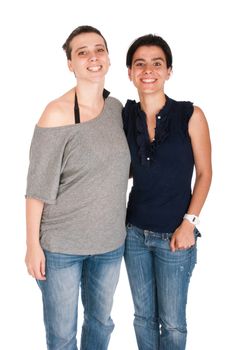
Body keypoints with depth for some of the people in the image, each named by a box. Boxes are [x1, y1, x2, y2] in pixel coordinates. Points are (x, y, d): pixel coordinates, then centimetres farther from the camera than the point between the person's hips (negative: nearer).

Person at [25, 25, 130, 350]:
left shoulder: (118, 107, 2)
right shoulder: (57, 113, -16)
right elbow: (39, 185, -14)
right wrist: (33, 244, -12)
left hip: (110, 240, 5)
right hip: (61, 244, -5)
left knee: (101, 321, 23)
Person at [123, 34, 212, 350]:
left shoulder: (190, 115, -10)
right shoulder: (124, 117, 0)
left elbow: (204, 173, -4)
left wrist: (189, 222, -12)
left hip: (174, 236, -3)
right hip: (135, 232, 3)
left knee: (172, 322, 10)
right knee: (143, 315, 18)